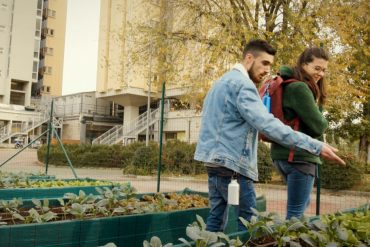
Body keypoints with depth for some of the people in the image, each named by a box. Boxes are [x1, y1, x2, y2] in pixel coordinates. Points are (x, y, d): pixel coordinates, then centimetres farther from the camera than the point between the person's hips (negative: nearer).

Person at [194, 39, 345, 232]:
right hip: (230, 161, -10)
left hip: (215, 158, 10)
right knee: (248, 221, -3)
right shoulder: (242, 84, -14)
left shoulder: (223, 81, 19)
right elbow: (267, 125, -26)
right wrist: (316, 147, -27)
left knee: (217, 216, 13)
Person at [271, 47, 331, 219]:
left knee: (302, 204, 25)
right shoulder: (300, 88, -16)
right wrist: (322, 121, 5)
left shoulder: (287, 85, 14)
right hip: (299, 156, -10)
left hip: (282, 153, 10)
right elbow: (318, 126, -16)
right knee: (295, 212, -2)